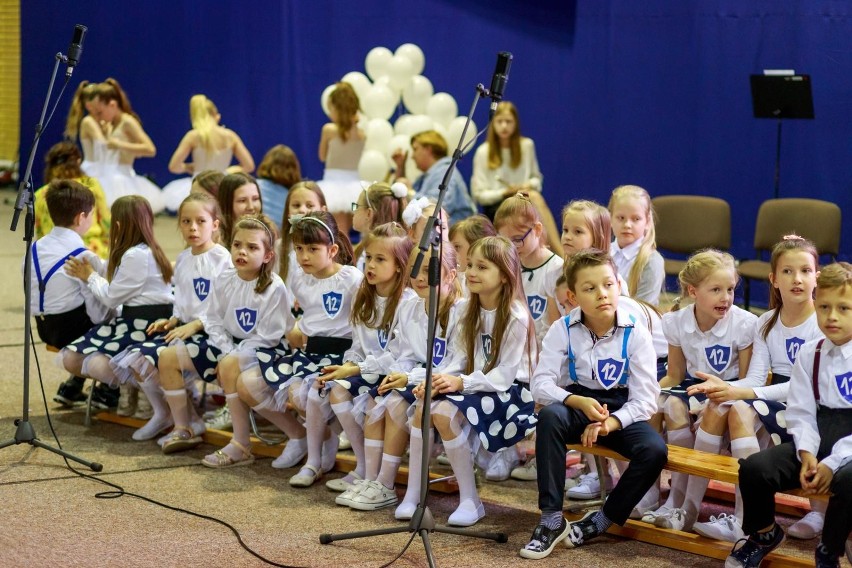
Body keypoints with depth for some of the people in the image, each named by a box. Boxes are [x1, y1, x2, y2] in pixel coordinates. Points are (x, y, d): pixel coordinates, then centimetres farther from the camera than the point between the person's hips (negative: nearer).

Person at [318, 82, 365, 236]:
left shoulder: (329, 129, -7)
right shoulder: (362, 134, 2)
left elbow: (322, 157, 5)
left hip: (334, 185, -5)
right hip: (353, 187, 5)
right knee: (344, 235, 13)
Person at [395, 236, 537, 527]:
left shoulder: (516, 317, -15)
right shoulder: (468, 311, 9)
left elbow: (504, 374, -18)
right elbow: (459, 359, 5)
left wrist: (462, 383, -26)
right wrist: (442, 379, -15)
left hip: (511, 391, -7)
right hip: (475, 386, 7)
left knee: (445, 411, -29)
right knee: (423, 406, -18)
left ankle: (470, 501, -19)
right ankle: (412, 495, -13)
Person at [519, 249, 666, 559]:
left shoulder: (635, 334, -8)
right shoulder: (562, 330, -6)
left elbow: (646, 398, -12)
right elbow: (541, 385, -13)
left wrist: (610, 423, -29)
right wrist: (579, 402, -31)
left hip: (621, 413, 0)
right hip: (576, 406, 0)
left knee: (655, 450, -30)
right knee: (549, 416, -35)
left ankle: (601, 521, -7)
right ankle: (552, 519, -27)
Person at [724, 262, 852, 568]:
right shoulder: (810, 353, 6)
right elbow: (801, 411, 3)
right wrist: (807, 454, -15)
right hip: (817, 437, 4)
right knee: (754, 467, -17)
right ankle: (764, 532, 14)